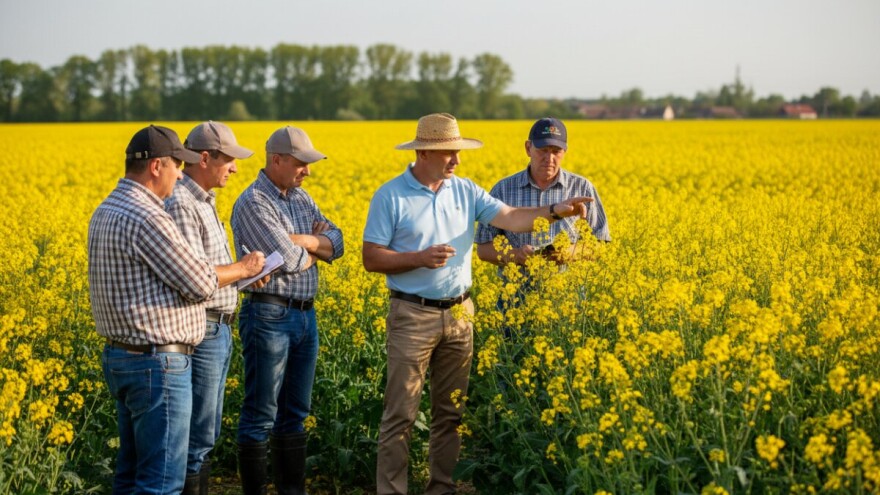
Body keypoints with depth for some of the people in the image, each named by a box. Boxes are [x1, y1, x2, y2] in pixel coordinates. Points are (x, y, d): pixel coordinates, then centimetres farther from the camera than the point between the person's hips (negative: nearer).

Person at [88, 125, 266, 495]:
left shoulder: (105, 211, 10)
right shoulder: (147, 218, -21)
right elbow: (199, 285, -17)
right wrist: (243, 269, 1)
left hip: (119, 354, 11)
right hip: (157, 363, -10)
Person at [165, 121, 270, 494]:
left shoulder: (203, 200, 14)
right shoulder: (180, 204, -18)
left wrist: (241, 273, 7)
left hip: (218, 329, 10)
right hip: (199, 330, -10)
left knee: (207, 431, 15)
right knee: (198, 435, -4)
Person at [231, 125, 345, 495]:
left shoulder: (300, 198, 13)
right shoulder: (253, 203, -14)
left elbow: (336, 243, 5)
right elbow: (288, 260, -21)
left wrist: (303, 240, -13)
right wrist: (314, 249, -1)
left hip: (305, 314, 8)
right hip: (269, 315, -8)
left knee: (295, 413, 14)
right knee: (261, 416, -1)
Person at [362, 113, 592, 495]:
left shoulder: (464, 190, 6)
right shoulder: (390, 196, -7)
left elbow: (510, 219, -2)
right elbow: (371, 258, -7)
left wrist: (555, 211, -17)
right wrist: (420, 257, -20)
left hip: (458, 314, 5)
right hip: (413, 315, -5)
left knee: (450, 410, 11)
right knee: (401, 413, -3)